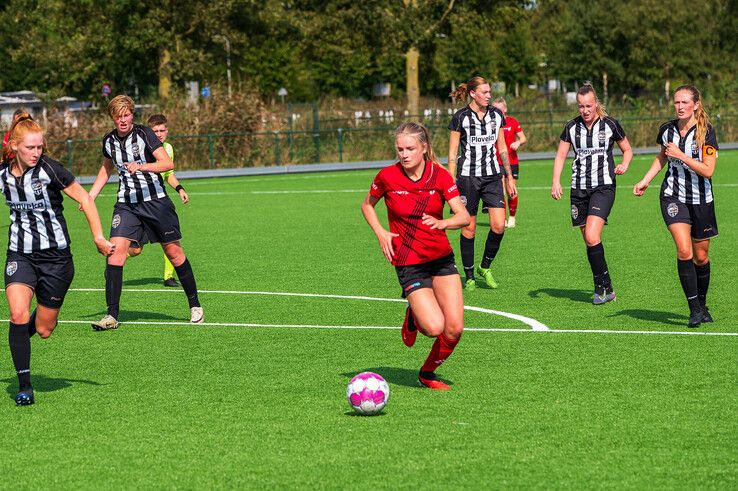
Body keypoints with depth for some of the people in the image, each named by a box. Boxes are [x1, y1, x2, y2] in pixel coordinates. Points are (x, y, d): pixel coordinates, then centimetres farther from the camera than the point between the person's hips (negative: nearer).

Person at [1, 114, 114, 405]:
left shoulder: (50, 169, -13)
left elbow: (84, 199, -6)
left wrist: (98, 237, -9)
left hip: (55, 256, -2)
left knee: (43, 330, 3)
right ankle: (24, 386, -11)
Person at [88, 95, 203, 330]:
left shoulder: (144, 134, -9)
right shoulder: (109, 141, 5)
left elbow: (167, 163, -18)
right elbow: (107, 167, 26)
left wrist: (141, 166, -32)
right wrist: (90, 196, 18)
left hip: (155, 200, -3)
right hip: (126, 203, 3)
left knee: (173, 251, 3)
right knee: (116, 249, -14)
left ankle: (195, 305, 22)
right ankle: (112, 315, -14)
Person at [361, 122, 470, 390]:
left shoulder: (440, 175, -7)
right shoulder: (387, 176, -8)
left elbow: (464, 216, -14)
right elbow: (367, 205, 11)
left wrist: (442, 223, -34)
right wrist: (380, 232, -5)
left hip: (442, 258, 2)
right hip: (408, 264, -2)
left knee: (455, 328, -7)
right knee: (435, 327, -20)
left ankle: (427, 373, 20)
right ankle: (413, 318, 17)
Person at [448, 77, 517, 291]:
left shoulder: (496, 116, 7)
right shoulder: (460, 117, -4)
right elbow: (452, 154, -2)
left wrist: (510, 178, 14)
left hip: (493, 176, 3)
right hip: (467, 176, -3)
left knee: (499, 225, -9)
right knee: (469, 227, 1)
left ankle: (485, 267, 13)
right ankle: (469, 277, 12)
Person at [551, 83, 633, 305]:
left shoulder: (609, 124, -2)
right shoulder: (572, 127, 5)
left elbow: (627, 149, 11)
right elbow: (560, 155, 10)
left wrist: (624, 165, -9)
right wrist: (556, 181, -4)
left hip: (604, 187, -4)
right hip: (579, 189, 4)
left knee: (592, 237, -19)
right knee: (588, 241, 4)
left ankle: (602, 285, -7)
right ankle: (605, 288, 13)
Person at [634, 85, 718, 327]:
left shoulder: (706, 132, -13)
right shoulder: (667, 129, -1)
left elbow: (708, 170, -19)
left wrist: (681, 155, -23)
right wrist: (645, 181, 13)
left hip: (701, 200, -1)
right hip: (673, 196, 1)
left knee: (701, 257, 9)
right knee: (684, 251, -17)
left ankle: (702, 304, 31)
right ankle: (694, 308, -13)